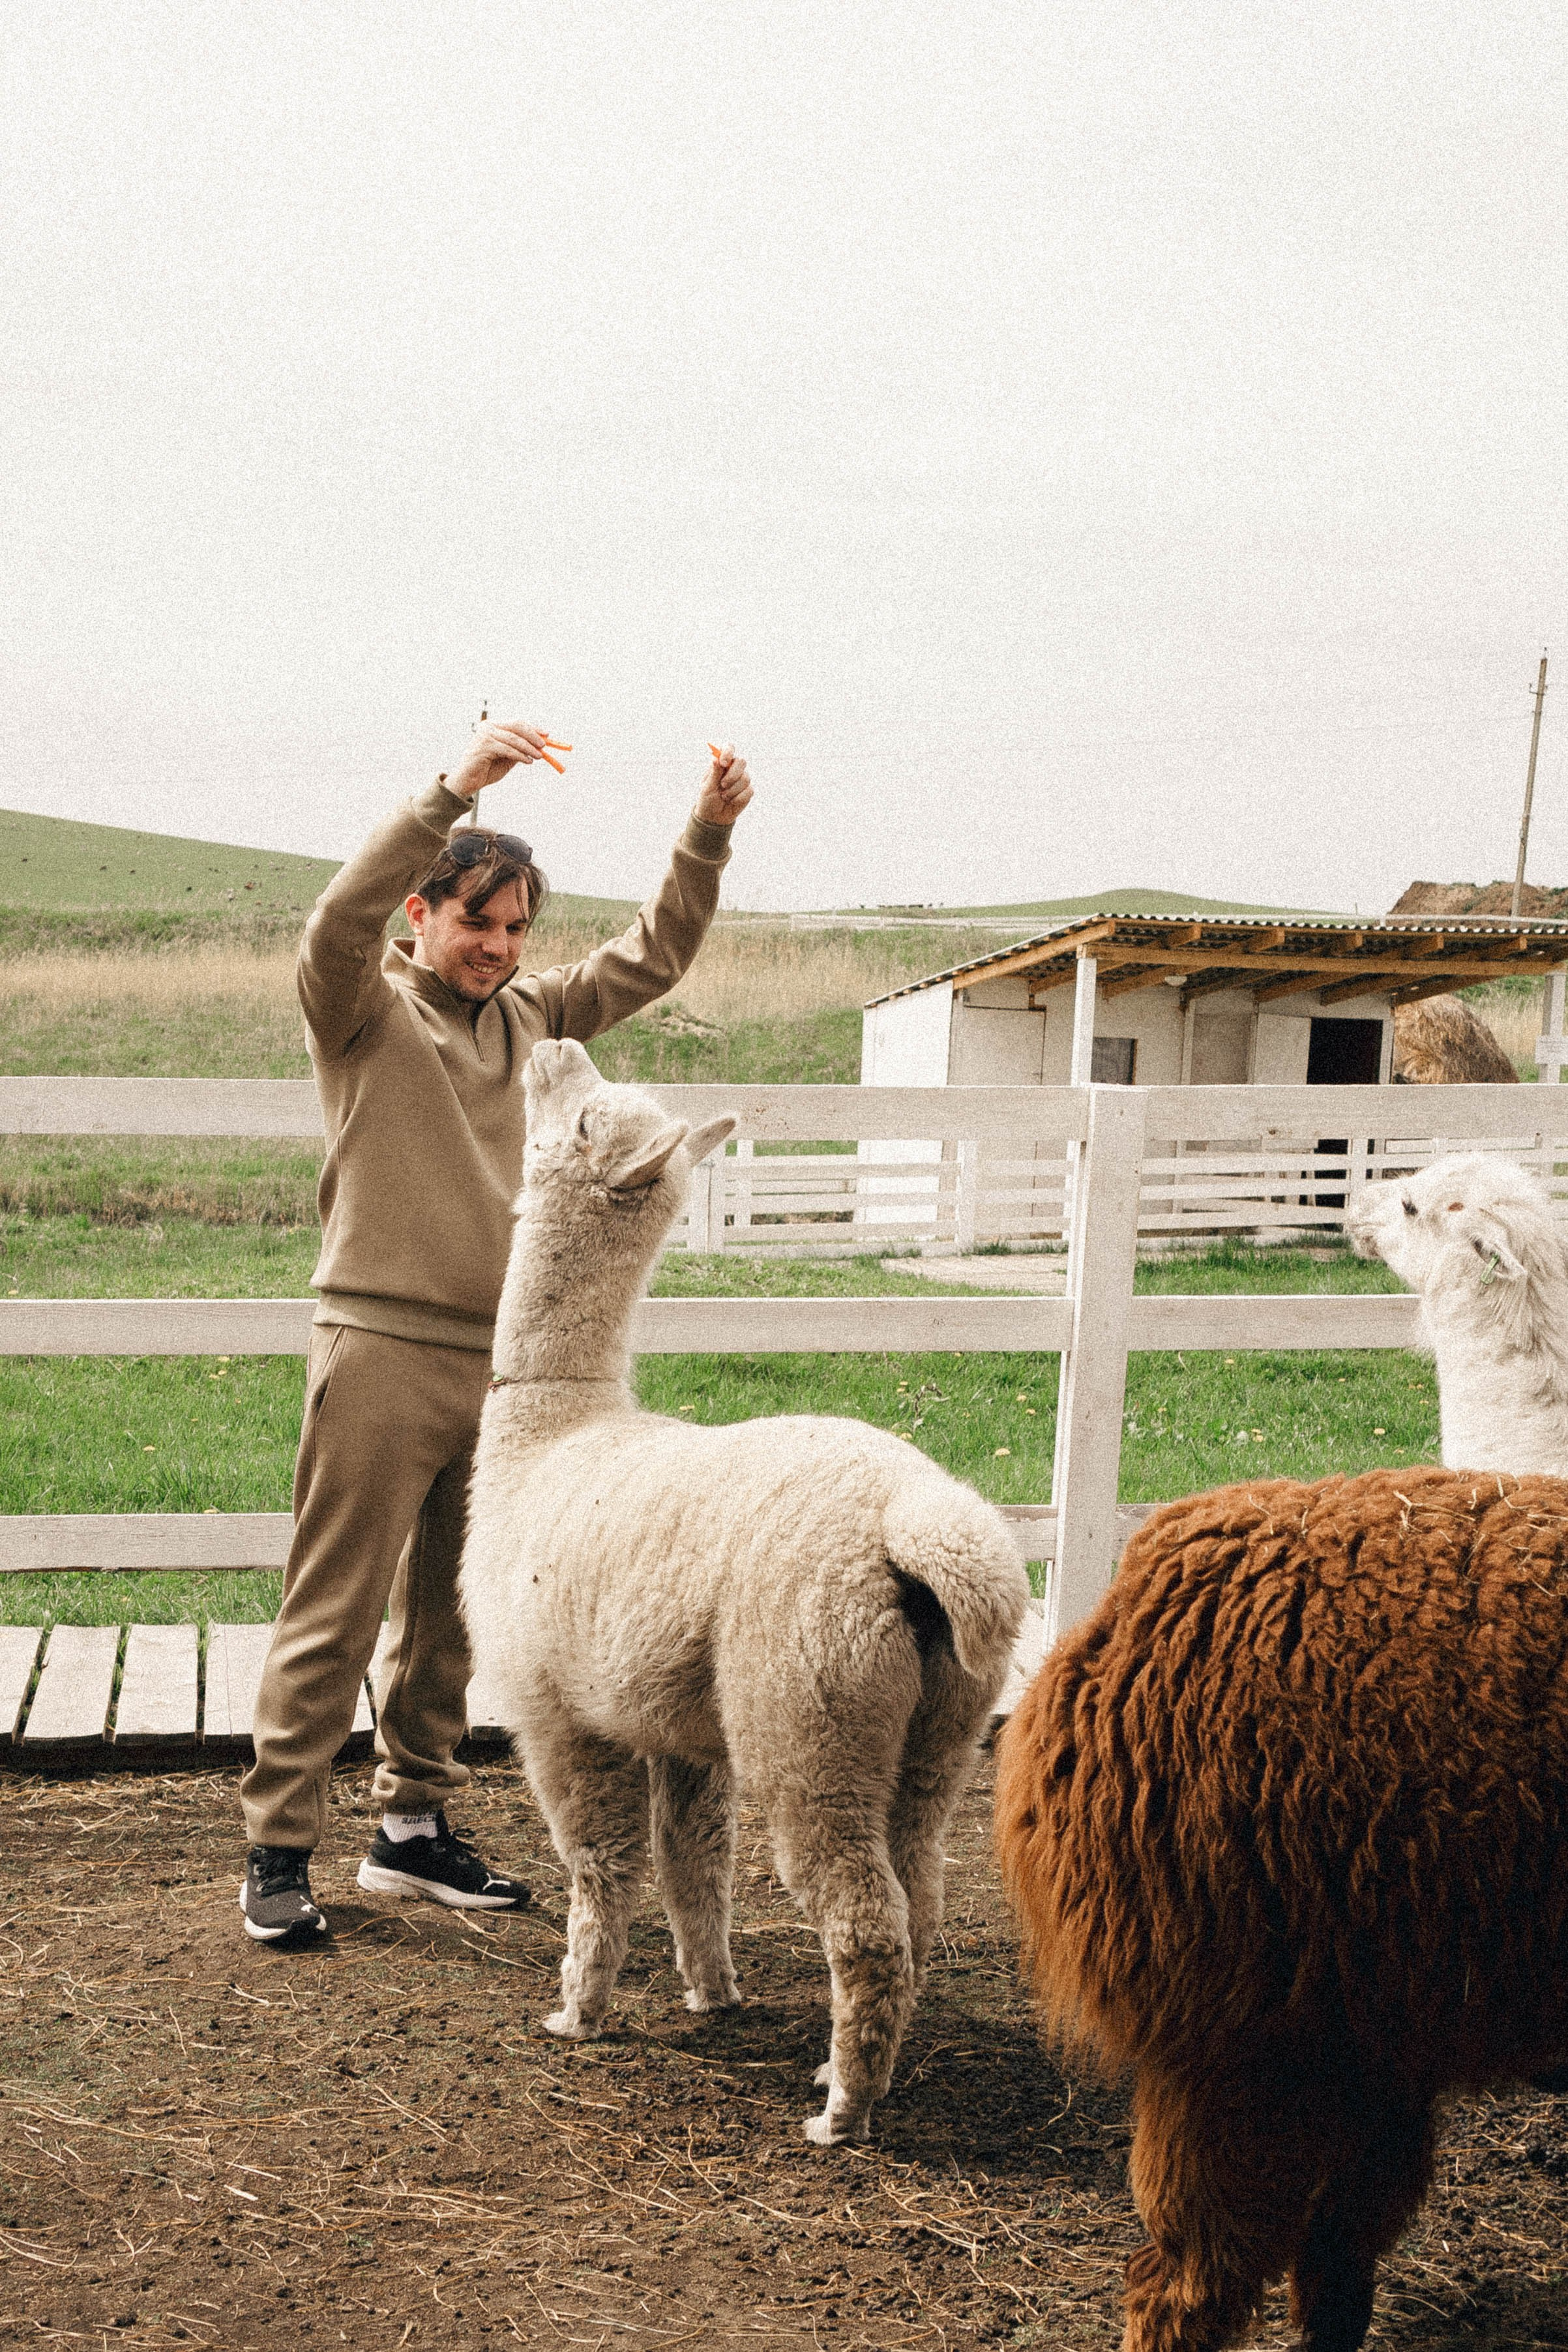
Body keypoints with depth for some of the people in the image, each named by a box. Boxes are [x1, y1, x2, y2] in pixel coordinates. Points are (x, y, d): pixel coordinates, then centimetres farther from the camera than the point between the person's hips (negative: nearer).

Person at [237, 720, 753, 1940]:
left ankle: (415, 1828, 24)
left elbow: (653, 955, 18)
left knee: (451, 1616, 13)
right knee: (335, 1614, -4)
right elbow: (340, 918, -21)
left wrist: (709, 835, 4)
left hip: (500, 1356, 6)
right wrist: (455, 791, -30)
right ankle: (279, 1851, 2)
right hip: (383, 1347, -6)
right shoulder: (363, 1010, -1)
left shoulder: (527, 1015, 15)